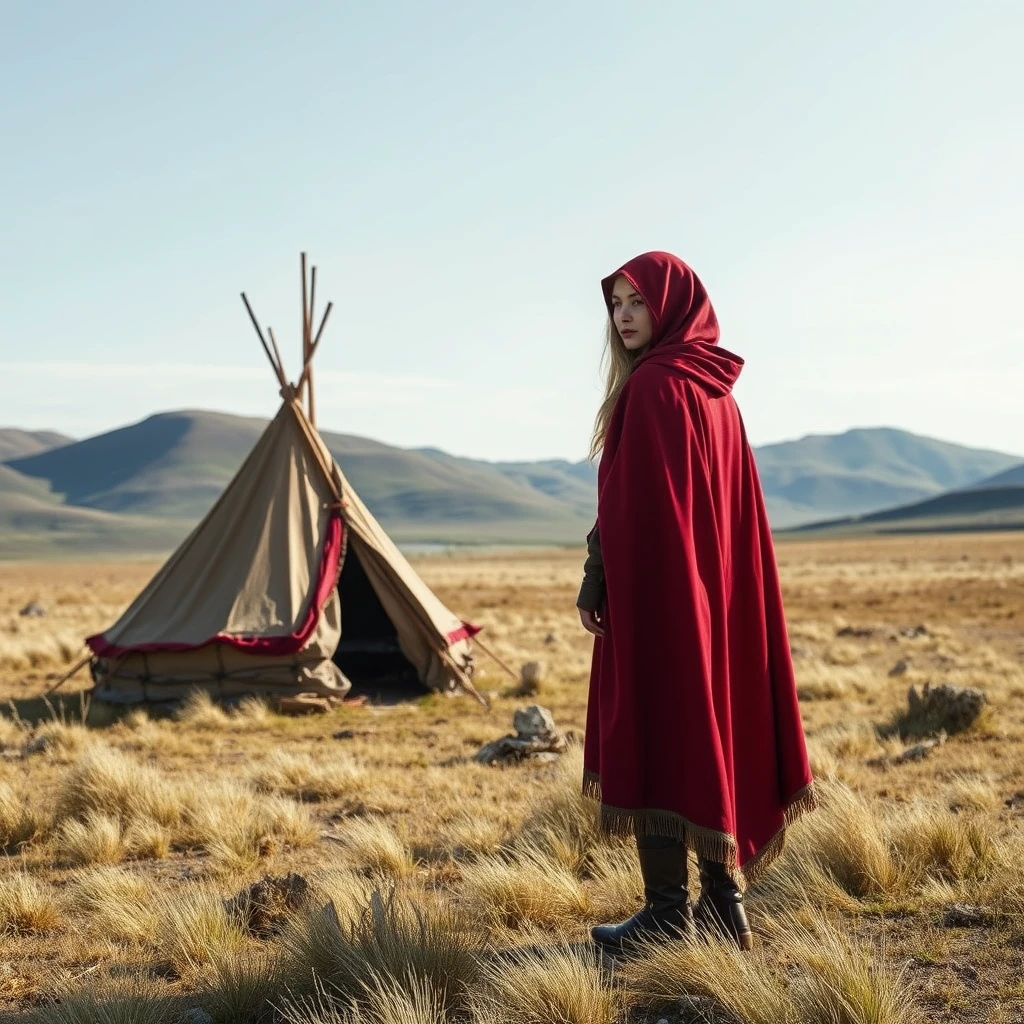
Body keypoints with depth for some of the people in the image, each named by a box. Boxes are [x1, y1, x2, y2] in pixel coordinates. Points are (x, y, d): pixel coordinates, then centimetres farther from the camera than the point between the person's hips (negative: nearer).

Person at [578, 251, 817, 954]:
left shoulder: (653, 387, -12)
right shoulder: (715, 388, 14)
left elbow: (628, 499, -16)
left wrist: (595, 579, -9)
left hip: (655, 587, -9)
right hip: (716, 591, 9)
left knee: (654, 737, -3)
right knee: (709, 730, 11)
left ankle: (669, 911, 2)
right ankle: (725, 903, 16)